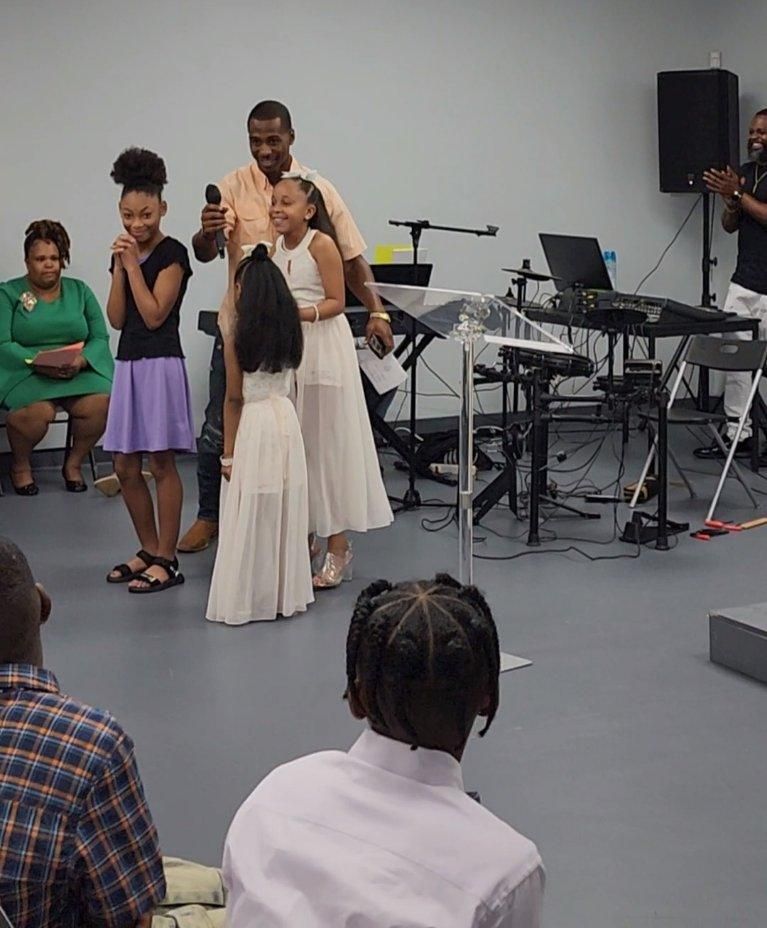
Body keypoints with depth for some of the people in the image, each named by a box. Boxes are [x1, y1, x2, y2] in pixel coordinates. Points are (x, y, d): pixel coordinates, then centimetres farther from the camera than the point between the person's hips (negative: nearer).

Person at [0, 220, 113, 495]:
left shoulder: (79, 291, 14)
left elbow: (100, 338, 6)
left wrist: (81, 360, -16)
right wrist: (39, 364, -22)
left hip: (78, 372, 3)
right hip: (25, 373, -3)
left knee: (99, 404, -29)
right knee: (38, 410, -35)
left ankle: (74, 463, 0)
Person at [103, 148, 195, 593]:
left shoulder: (172, 253, -7)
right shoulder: (124, 252, 12)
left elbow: (154, 315, -15)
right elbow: (117, 319, 5)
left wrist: (133, 265, -12)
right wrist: (120, 266, -2)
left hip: (161, 364, -7)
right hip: (129, 363, 7)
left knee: (161, 462, -4)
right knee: (126, 466, 8)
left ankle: (166, 560, 3)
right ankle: (149, 550, 21)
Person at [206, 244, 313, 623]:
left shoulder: (238, 341, -11)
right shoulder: (291, 334, 3)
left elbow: (234, 400, -7)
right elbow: (290, 382, 10)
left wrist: (228, 453, -1)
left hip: (254, 425, -5)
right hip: (286, 419, 5)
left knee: (251, 515, 0)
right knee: (286, 511, 11)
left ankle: (245, 600, 6)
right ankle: (286, 593, 19)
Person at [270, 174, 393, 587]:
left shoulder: (321, 245, -13)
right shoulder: (275, 247, 8)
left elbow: (336, 302, -14)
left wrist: (301, 314, -26)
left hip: (323, 350, -7)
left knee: (327, 444, -2)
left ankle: (338, 547, 4)